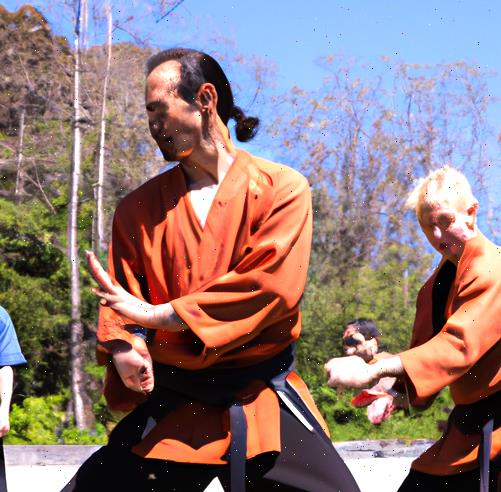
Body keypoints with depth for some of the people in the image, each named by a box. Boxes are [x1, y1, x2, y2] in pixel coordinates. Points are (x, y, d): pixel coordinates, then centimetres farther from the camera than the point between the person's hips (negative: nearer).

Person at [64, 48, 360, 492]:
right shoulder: (140, 207, 6)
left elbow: (271, 286, -15)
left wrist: (160, 315, -18)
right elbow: (121, 300, 7)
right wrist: (125, 348, -17)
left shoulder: (281, 189, -3)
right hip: (170, 402, 2)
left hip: (265, 403, -2)